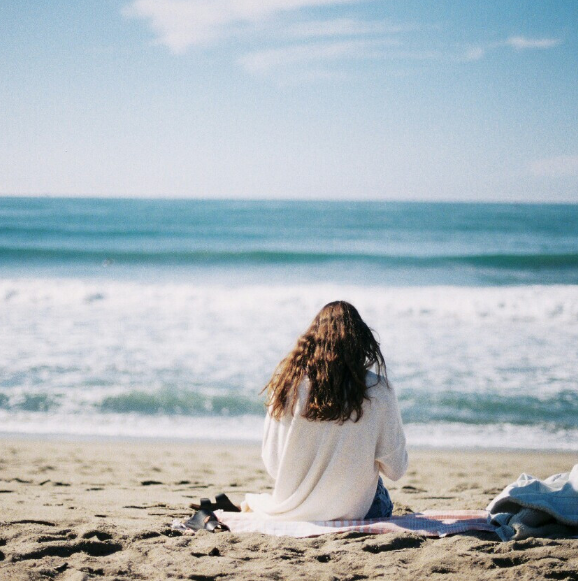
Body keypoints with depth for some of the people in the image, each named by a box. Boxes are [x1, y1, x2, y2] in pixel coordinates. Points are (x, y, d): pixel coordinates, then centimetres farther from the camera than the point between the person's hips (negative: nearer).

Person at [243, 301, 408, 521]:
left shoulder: (287, 380, -8)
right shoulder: (376, 389, -13)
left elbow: (272, 463, -2)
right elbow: (396, 470, -7)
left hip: (292, 511, 4)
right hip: (354, 510, -4)